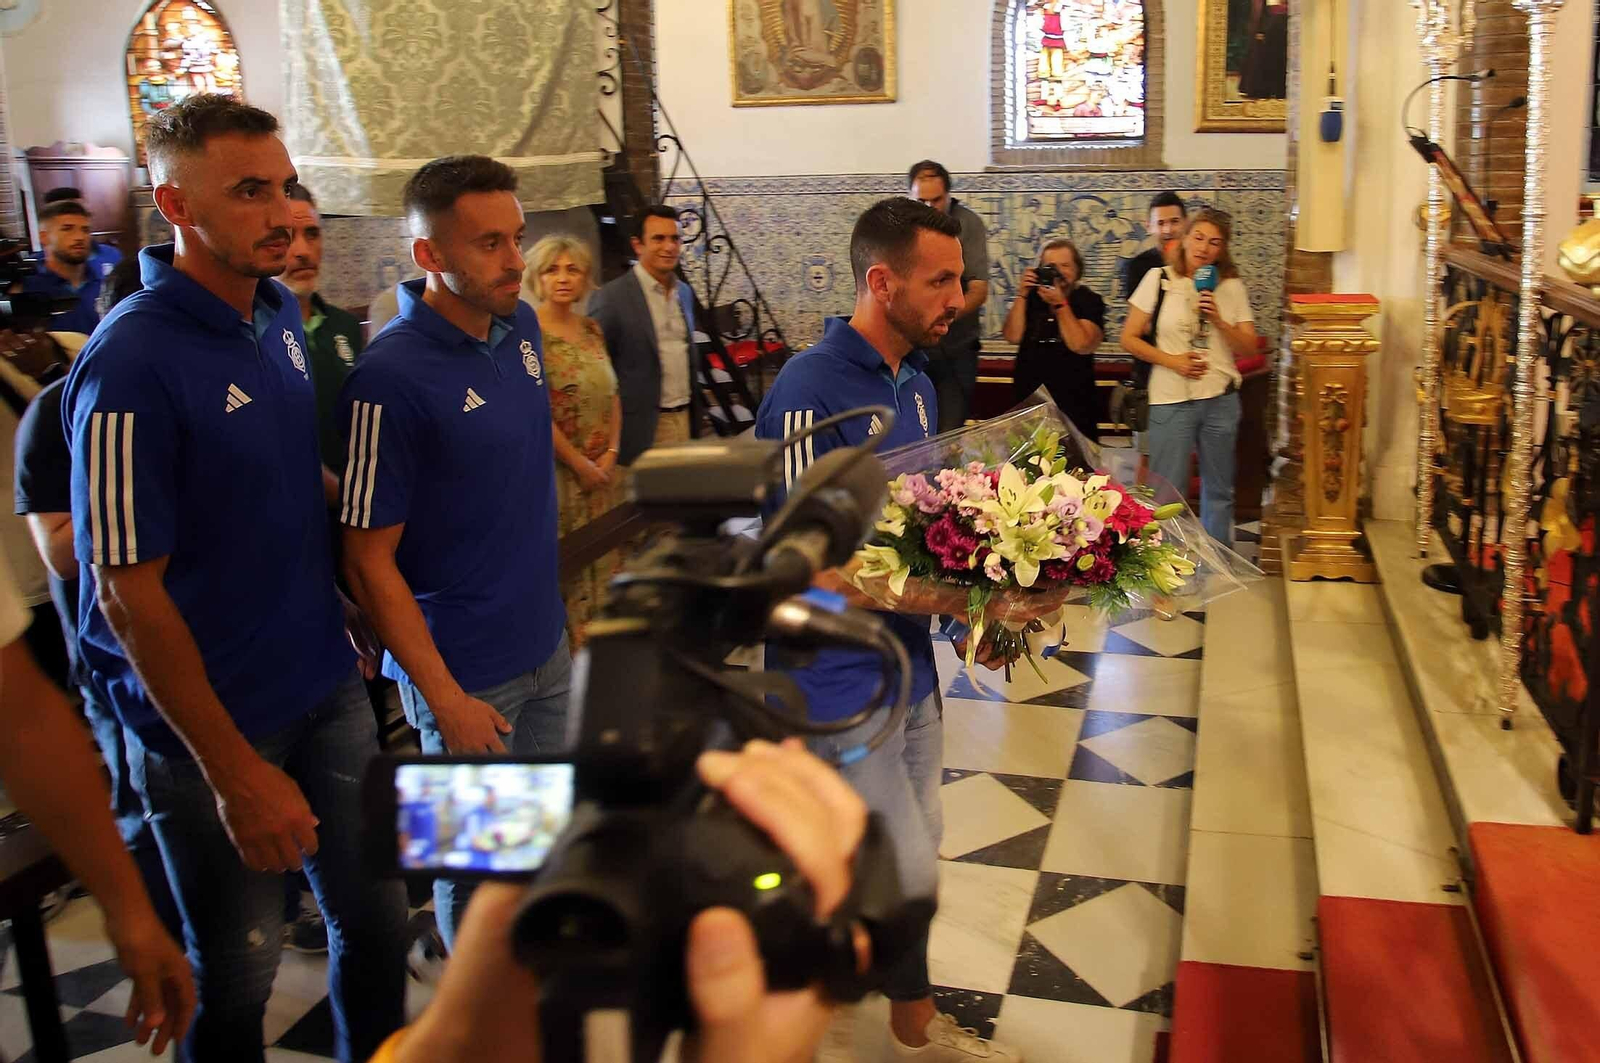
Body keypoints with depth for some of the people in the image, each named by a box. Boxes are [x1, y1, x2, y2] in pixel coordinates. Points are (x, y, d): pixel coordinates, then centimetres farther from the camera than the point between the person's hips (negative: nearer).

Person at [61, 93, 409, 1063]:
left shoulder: (281, 315, 1)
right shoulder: (133, 364, -21)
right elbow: (128, 593, -19)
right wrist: (235, 773, -17)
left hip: (328, 685, 7)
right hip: (211, 721, -6)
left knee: (377, 918, 17)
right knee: (237, 975, 11)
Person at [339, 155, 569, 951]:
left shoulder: (519, 324, 0)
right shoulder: (391, 378, -23)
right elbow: (368, 560, -20)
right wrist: (445, 697, -19)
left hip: (544, 642, 7)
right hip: (467, 670, -7)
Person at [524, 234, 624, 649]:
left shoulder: (591, 329, 9)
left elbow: (611, 395, 11)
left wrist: (611, 453, -2)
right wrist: (579, 463, -13)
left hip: (602, 469, 6)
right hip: (557, 470, -6)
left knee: (603, 558, 12)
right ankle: (569, 642, 14)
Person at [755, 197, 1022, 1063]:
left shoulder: (914, 379, 5)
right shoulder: (811, 393, -22)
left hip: (906, 663, 9)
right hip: (841, 680, -9)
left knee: (909, 852, 20)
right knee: (907, 871, 0)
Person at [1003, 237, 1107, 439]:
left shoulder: (1089, 301, 0)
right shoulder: (1032, 297, 8)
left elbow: (1082, 346, -14)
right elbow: (1013, 337, -3)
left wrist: (1060, 304, -17)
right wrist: (1022, 294, -9)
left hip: (1073, 401, -2)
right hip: (1028, 398, 2)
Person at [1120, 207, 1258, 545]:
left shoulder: (1232, 287, 6)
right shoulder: (1159, 279, -1)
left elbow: (1248, 347, 4)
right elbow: (1129, 339, 0)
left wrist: (1218, 321, -12)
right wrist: (1172, 361, -11)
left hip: (1221, 399, 3)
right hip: (1171, 400, -3)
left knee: (1219, 491, 13)